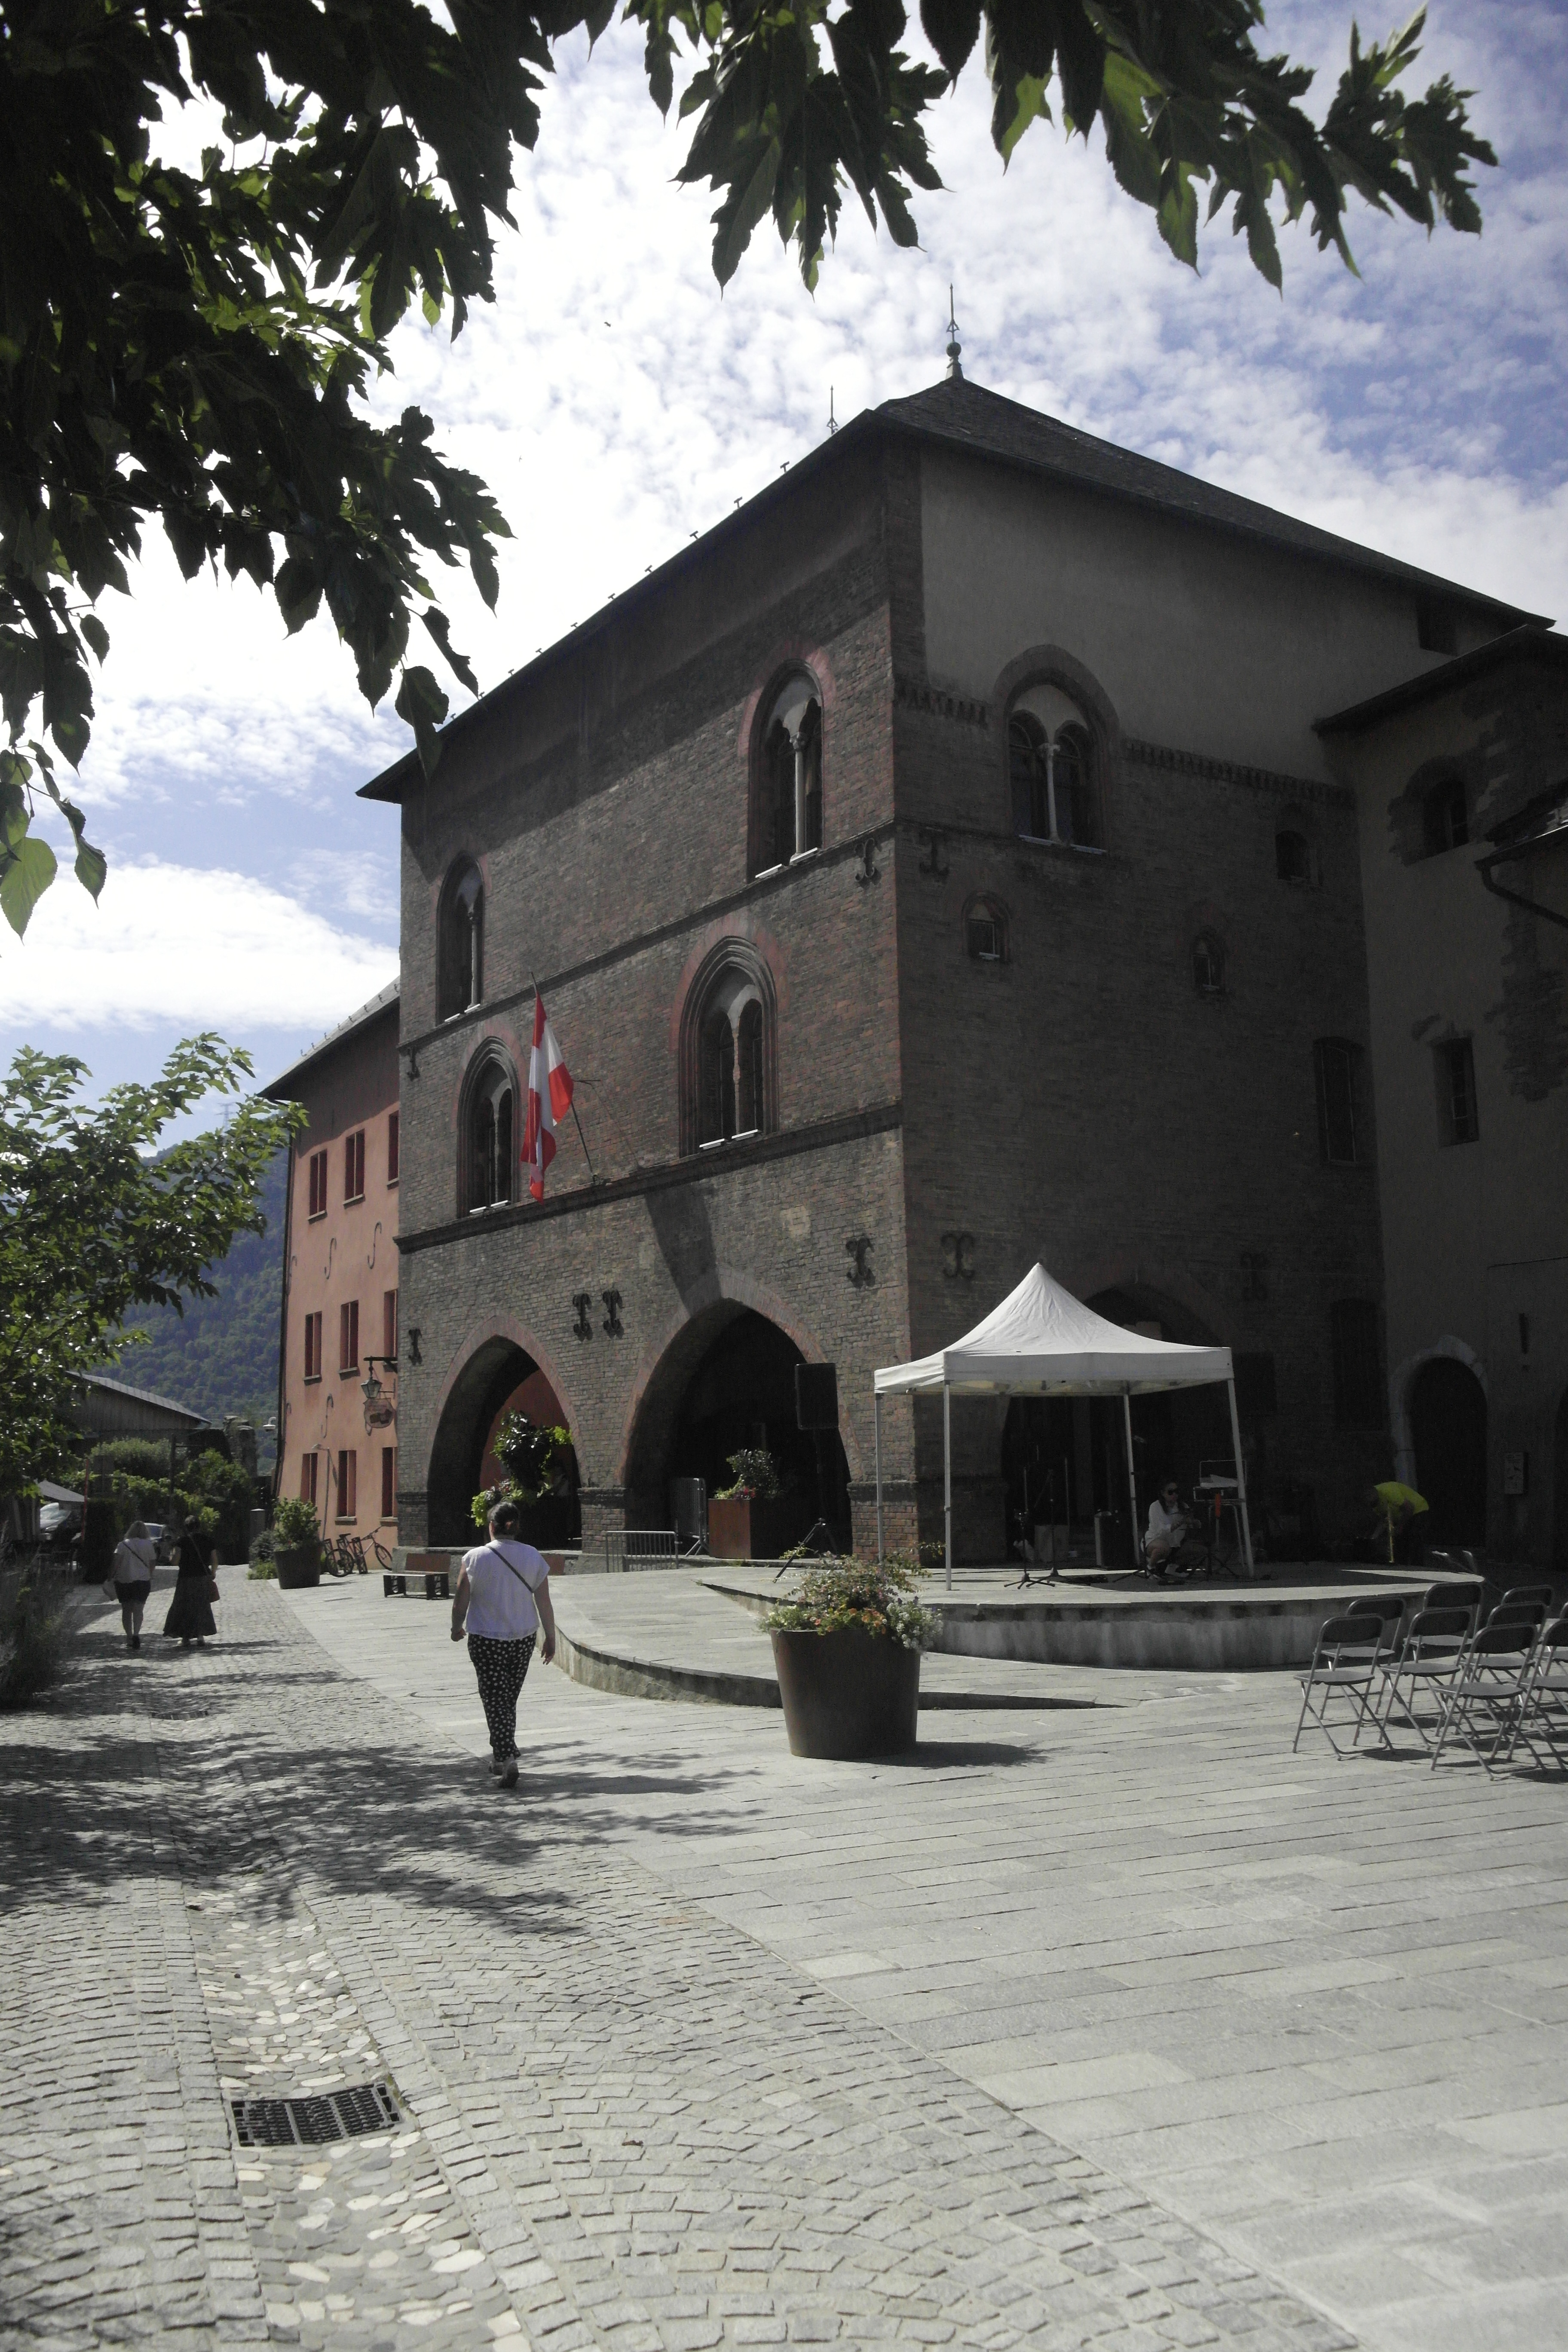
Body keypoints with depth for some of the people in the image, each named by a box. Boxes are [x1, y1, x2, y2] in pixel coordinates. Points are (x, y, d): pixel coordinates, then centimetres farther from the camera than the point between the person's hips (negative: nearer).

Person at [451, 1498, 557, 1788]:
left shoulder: (475, 1558, -10)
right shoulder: (534, 1557, -3)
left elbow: (461, 1601, -4)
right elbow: (544, 1603, -1)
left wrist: (456, 1628, 14)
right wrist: (550, 1637, 8)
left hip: (486, 1639, -3)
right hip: (524, 1638, 3)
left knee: (495, 1700, 1)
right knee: (509, 1698, 19)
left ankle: (507, 1758, -14)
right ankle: (501, 1756, 33)